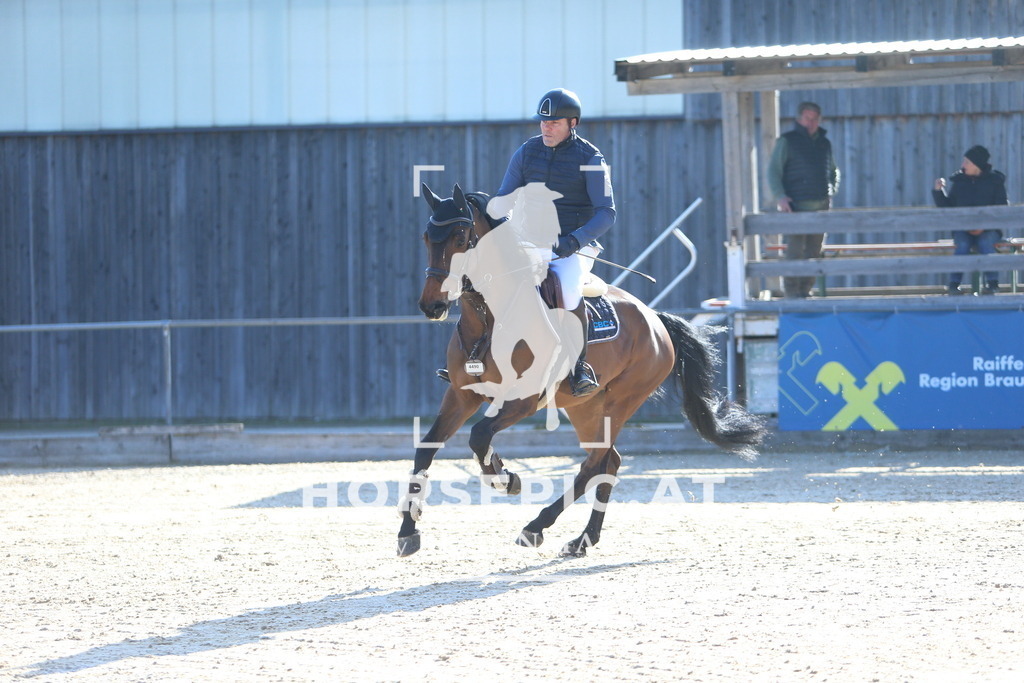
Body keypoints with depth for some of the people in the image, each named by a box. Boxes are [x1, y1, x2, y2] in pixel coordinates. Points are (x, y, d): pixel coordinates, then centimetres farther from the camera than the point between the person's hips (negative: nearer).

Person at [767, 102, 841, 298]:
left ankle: (805, 289, 8)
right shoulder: (787, 142, 1)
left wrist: (831, 191, 14)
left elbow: (833, 171, 30)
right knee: (795, 249, -10)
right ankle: (792, 291, -7)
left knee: (814, 251, 3)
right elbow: (773, 171, -3)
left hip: (821, 206, 5)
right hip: (797, 205, -5)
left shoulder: (824, 143, 16)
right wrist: (780, 197, -14)